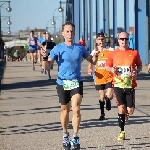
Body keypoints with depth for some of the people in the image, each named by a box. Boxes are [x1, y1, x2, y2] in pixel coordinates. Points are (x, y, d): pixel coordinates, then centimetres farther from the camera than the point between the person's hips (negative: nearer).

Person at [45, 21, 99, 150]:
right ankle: (65, 136, 30)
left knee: (76, 109, -14)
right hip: (62, 82, 0)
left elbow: (92, 61, 12)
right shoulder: (58, 48, -3)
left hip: (76, 82, 0)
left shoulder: (80, 48, 4)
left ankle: (75, 137, -7)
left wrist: (95, 56, -10)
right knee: (65, 110, 10)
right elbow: (47, 65, -9)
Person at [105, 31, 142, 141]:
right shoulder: (113, 54, 4)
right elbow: (107, 66, 14)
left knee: (130, 110, 0)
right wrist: (111, 69, -9)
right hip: (118, 85, 0)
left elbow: (140, 66, 12)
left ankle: (126, 113, 39)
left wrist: (136, 71, -9)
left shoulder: (134, 53, 2)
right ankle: (122, 132, 9)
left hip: (130, 85, 0)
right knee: (121, 109, -3)